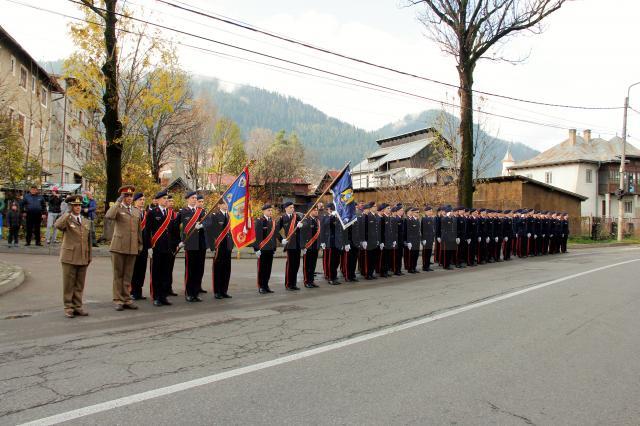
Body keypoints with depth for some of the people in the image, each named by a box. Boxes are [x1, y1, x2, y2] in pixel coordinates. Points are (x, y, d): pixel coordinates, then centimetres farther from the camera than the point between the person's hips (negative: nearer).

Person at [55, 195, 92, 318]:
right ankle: (68, 308, 10)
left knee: (79, 285, 9)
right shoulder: (66, 220, -1)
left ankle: (77, 307, 17)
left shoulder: (85, 222, 15)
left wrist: (89, 257, 16)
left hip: (82, 258, 5)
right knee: (68, 284, 2)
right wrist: (67, 214, -25)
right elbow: (57, 225, -26)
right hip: (69, 258, -5)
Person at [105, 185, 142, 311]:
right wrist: (118, 202, -17)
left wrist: (140, 245, 18)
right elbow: (108, 216, -23)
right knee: (118, 275, 4)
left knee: (128, 276, 9)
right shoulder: (117, 209, 0)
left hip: (132, 248, 4)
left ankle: (126, 299, 16)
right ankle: (118, 300, 10)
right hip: (118, 247, -4)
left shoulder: (136, 211, 16)